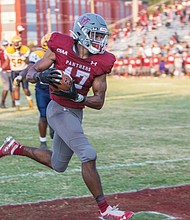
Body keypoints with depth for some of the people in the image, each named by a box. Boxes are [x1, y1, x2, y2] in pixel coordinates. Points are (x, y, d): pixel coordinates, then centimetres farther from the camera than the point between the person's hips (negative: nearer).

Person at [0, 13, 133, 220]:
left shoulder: (100, 63, -4)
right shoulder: (60, 49, -12)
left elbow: (99, 102, -5)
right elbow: (30, 74, -3)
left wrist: (76, 96, -22)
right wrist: (42, 76, -26)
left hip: (76, 113, 7)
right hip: (59, 110, -6)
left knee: (58, 164, 20)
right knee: (88, 155, -18)